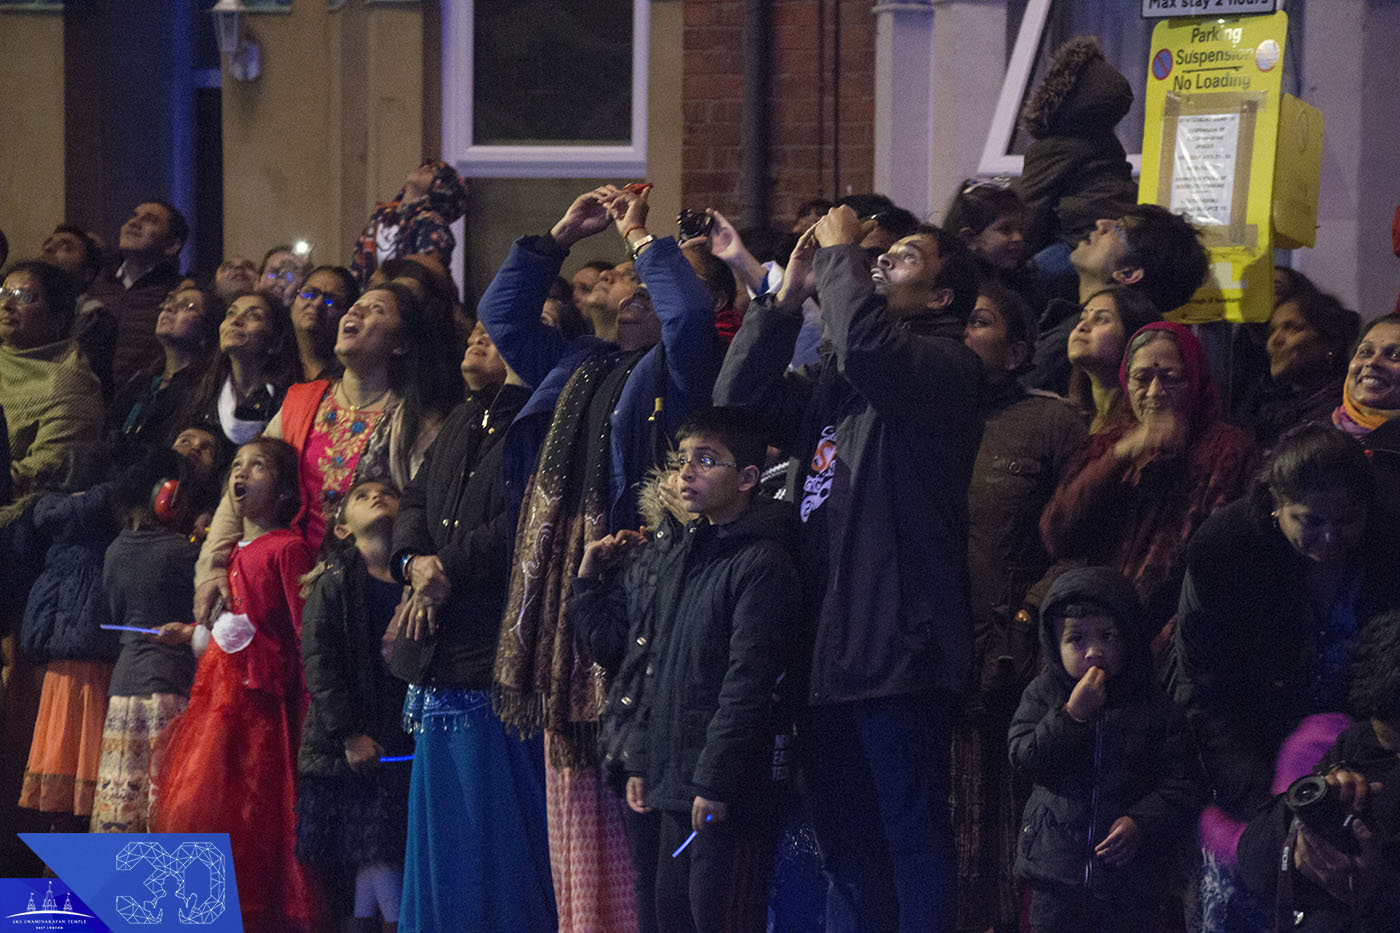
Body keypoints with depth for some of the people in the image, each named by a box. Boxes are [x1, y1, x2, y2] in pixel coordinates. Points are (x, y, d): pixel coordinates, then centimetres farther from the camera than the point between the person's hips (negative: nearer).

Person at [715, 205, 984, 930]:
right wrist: (788, 294, 9)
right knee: (847, 856, 13)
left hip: (899, 652, -8)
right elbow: (738, 396, 15)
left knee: (915, 847, -6)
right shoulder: (834, 382, 21)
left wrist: (840, 252, -9)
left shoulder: (946, 367, -6)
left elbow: (866, 345, -25)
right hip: (828, 651, 8)